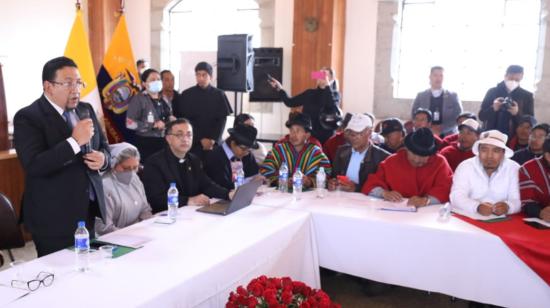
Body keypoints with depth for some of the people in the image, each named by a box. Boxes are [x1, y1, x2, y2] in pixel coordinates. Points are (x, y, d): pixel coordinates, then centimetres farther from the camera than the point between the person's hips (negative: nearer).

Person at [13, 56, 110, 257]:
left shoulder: (86, 110, 10)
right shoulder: (27, 118, -10)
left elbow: (103, 147, 16)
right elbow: (33, 165, -21)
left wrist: (103, 159, -7)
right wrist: (74, 141, -26)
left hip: (89, 210, 6)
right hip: (54, 217, -5)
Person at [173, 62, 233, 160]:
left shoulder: (219, 95, 4)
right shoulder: (186, 95, 1)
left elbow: (222, 119, 3)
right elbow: (185, 120, -1)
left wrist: (213, 140, -10)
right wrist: (201, 139, -9)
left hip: (214, 142, 1)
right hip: (193, 142, -1)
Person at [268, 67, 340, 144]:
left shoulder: (334, 94, 2)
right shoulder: (309, 93, 12)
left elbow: (332, 106, -20)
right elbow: (290, 102, 14)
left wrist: (327, 86, -23)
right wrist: (279, 88, 5)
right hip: (307, 135, 3)